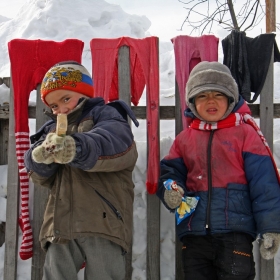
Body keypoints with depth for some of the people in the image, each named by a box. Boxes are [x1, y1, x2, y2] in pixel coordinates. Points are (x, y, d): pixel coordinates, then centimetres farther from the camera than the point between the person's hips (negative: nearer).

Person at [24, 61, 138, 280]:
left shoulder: (105, 115, 8)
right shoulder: (53, 130, 26)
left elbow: (115, 143, -17)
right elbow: (39, 175, 13)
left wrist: (77, 148, -37)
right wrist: (40, 157, -13)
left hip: (103, 221, -5)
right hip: (61, 225, 6)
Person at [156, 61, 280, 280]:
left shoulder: (245, 134, 1)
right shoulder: (184, 139, 11)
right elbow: (169, 171, 15)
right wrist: (170, 189, -10)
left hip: (235, 232, -3)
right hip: (194, 234, 4)